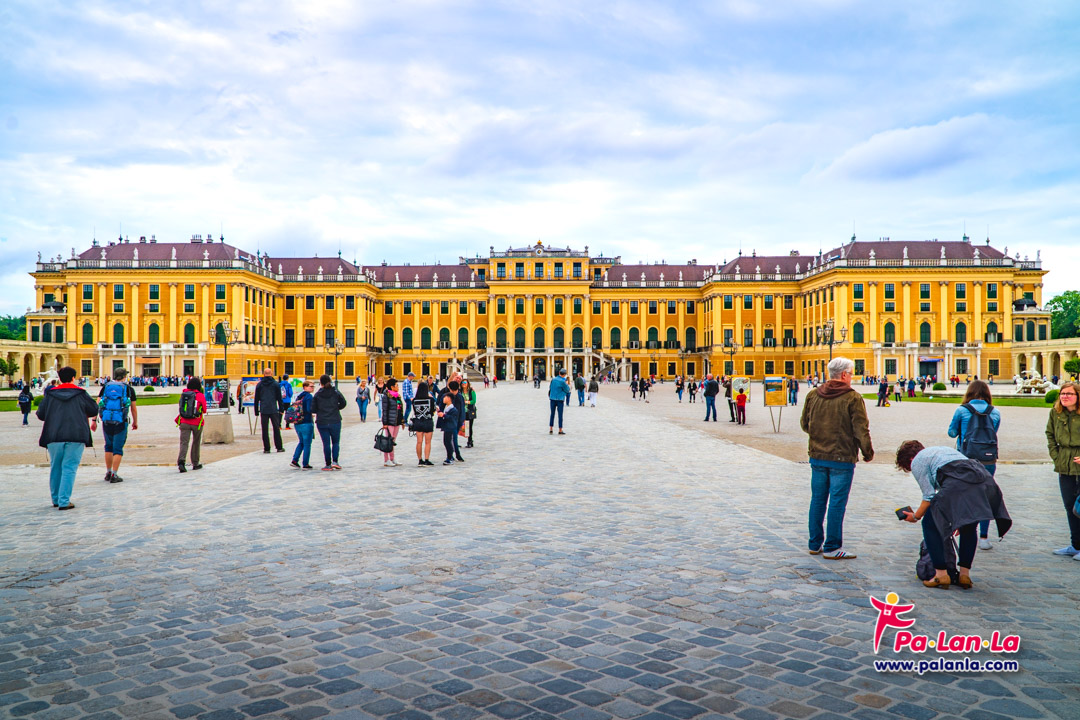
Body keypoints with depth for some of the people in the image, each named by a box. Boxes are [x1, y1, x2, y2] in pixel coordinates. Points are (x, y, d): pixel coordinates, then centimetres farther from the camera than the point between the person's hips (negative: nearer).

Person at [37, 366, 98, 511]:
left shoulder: (50, 394, 8)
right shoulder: (81, 394, 5)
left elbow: (40, 415, 10)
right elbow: (94, 410, 13)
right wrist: (93, 420, 35)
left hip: (54, 436, 2)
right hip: (76, 437, -2)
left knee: (55, 468, 15)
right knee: (69, 468, -2)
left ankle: (56, 499, 23)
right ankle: (64, 501, -9)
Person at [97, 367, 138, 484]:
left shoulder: (106, 386, 11)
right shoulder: (129, 388, 5)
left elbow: (97, 404, 5)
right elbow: (133, 408, 10)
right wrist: (135, 422, 22)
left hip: (106, 420, 3)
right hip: (120, 421, -3)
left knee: (108, 446, 18)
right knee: (118, 448, 2)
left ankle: (108, 473, 23)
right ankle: (114, 475, 0)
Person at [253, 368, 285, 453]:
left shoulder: (259, 385, 6)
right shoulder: (275, 384, 1)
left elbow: (256, 399, 8)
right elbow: (279, 398, 2)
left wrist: (256, 411, 14)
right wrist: (281, 409, 7)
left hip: (263, 410, 1)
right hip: (273, 410, -1)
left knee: (265, 430, 4)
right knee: (276, 428, 5)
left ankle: (266, 448, 4)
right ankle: (279, 447, 6)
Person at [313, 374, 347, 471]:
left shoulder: (317, 395, -2)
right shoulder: (336, 392, -2)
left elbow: (313, 410, -2)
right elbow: (343, 403, 6)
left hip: (321, 422, 0)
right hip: (335, 422, 0)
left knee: (326, 444, 6)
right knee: (336, 442, 12)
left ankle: (328, 464, 7)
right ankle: (335, 461, -3)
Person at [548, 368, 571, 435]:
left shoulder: (553, 379, 2)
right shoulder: (562, 381, -13)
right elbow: (567, 390, -2)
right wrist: (568, 386, 15)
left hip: (552, 399, 5)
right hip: (560, 399, -4)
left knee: (552, 414, 10)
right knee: (560, 415, 2)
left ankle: (551, 429, 10)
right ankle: (560, 430, 3)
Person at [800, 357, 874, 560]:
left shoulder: (813, 395, 4)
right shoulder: (853, 398, -11)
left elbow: (804, 424, 12)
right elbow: (861, 429, -11)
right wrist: (868, 452, 2)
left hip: (817, 457, 5)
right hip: (842, 458, -5)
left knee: (818, 500, 13)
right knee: (837, 502, 1)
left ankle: (815, 544, 20)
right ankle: (832, 547, 6)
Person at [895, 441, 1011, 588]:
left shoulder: (917, 462, 16)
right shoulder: (941, 450, 39)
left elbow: (929, 496, 7)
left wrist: (916, 516, 21)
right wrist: (958, 519, 49)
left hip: (959, 482, -8)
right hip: (985, 480, 8)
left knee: (930, 524, 7)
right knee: (969, 527, 28)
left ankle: (941, 574, 5)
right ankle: (964, 573, 24)